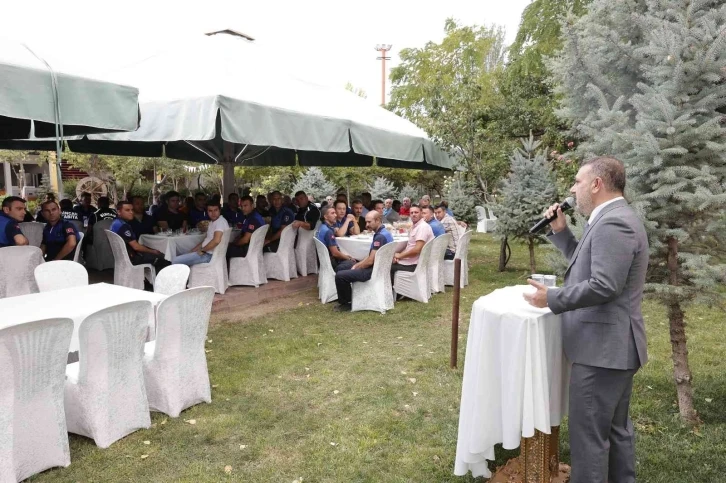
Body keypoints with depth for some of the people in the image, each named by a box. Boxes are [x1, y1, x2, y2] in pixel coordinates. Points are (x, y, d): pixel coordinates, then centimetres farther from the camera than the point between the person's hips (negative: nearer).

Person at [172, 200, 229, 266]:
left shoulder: (221, 221, -18)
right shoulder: (212, 222, 15)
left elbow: (216, 241, -30)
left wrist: (202, 250, -17)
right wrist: (194, 249, 9)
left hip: (210, 255, -10)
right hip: (206, 252, 10)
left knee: (175, 261, -11)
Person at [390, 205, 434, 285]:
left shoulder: (423, 227, -18)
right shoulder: (415, 226, 14)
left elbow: (417, 249, -26)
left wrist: (400, 255, -14)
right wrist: (399, 255, 0)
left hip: (415, 264, -10)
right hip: (411, 260, 10)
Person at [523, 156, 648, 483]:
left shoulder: (612, 223, -21)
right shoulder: (614, 219, 13)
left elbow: (603, 286, -27)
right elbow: (586, 262, 21)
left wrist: (552, 298, -18)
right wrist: (560, 231, 10)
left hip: (603, 347, -11)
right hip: (612, 344, 11)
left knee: (588, 432, 0)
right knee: (616, 428, 22)